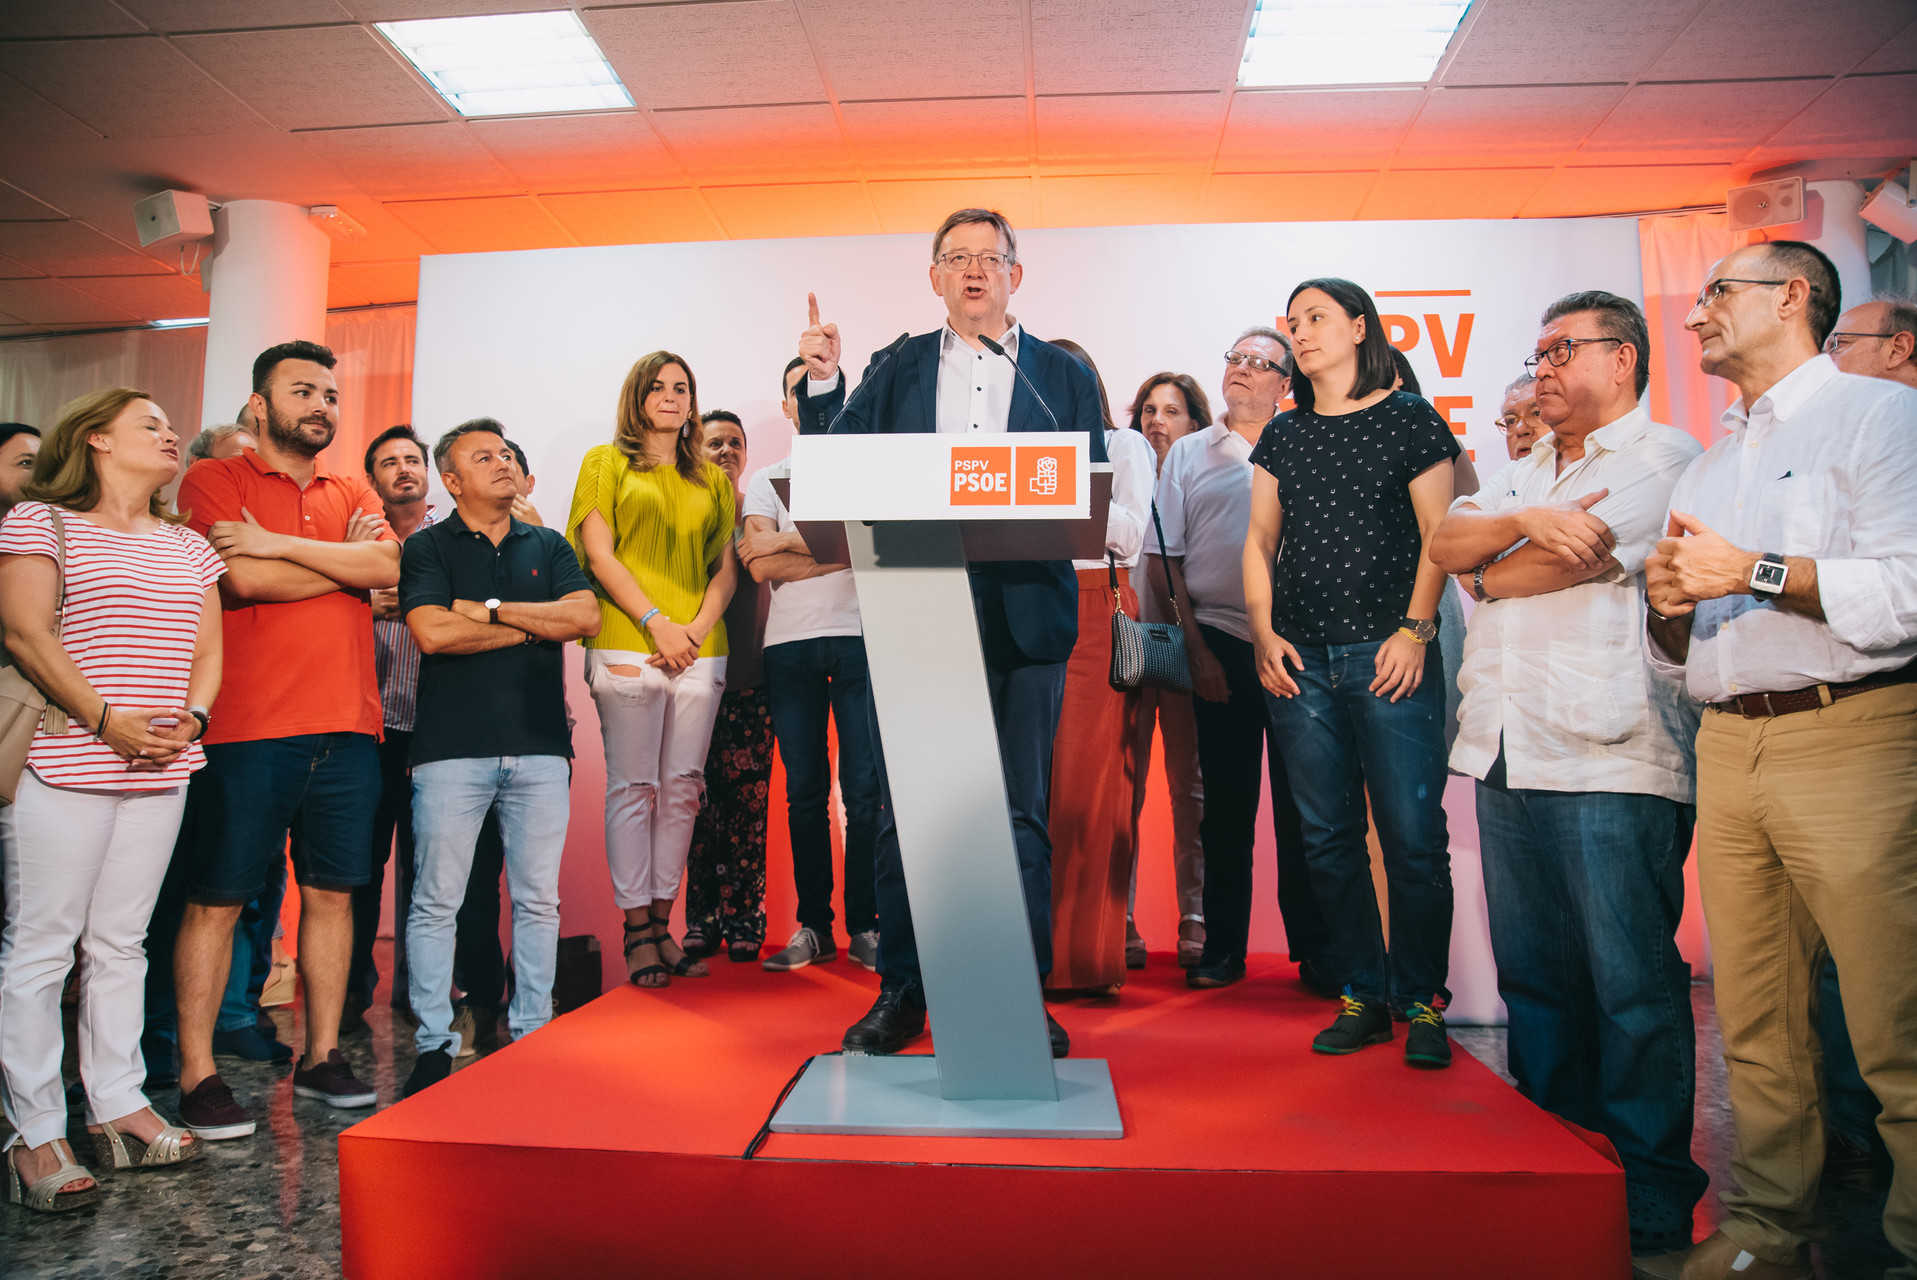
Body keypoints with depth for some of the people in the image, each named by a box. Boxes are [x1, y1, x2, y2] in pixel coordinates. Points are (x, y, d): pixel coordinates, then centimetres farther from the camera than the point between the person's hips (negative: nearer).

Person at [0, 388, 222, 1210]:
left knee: (120, 943, 11)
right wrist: (106, 720, -17)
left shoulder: (188, 546, 18)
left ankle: (117, 1108, 20)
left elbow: (207, 649, 15)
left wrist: (191, 719, -3)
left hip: (160, 771, 6)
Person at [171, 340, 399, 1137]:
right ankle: (197, 1075, 12)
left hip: (348, 726, 5)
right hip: (250, 726, -4)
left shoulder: (353, 493, 17)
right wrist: (348, 558, -2)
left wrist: (281, 543, -10)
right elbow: (244, 578, -13)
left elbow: (389, 566, -3)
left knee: (332, 893, 9)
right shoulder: (215, 480, 3)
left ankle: (321, 1058, 20)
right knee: (218, 899, 2)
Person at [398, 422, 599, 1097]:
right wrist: (534, 626, -3)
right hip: (452, 746, -3)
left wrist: (490, 609, -5)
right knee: (437, 901, 0)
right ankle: (434, 1045, 11)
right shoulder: (427, 548, 6)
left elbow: (586, 616, -1)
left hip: (540, 745, 3)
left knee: (538, 900, 6)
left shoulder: (548, 546, 16)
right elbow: (432, 632, -10)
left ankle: (531, 1035, 16)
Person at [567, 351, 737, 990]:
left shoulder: (713, 480, 20)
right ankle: (638, 932, 2)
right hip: (627, 645, -3)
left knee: (682, 787, 2)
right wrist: (655, 621, -11)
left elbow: (726, 567, 14)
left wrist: (698, 626, -4)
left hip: (700, 650, 3)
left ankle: (663, 925, 10)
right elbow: (598, 554, 0)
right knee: (634, 786, -4)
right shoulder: (606, 463, 11)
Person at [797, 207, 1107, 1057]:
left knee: (1021, 812, 3)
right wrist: (822, 383, -3)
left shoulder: (1064, 375, 12)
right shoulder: (896, 371, 15)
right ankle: (901, 992, 17)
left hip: (1023, 618, -1)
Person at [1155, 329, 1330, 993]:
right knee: (1226, 801, 5)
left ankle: (1315, 951, 12)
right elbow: (1164, 559, 7)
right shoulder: (1189, 453, 12)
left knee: (1302, 802, 2)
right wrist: (1196, 648, -1)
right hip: (1221, 644, 0)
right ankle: (1223, 947, 15)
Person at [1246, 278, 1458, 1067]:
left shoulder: (1410, 421, 4)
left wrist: (1415, 630, -9)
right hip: (1301, 662, 4)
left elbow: (1438, 535, 1)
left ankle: (1419, 1000, 12)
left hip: (1390, 656, -4)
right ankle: (1361, 996, 17)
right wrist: (1264, 632, 2)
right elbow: (1260, 541, 14)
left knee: (1413, 834, -4)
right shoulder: (1282, 436, 15)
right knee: (1327, 838, 5)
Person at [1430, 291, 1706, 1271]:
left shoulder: (1663, 457, 1)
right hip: (1507, 752, 7)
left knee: (1631, 984, -2)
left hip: (1609, 759, -7)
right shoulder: (1524, 473, 24)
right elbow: (1445, 544, 9)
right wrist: (1528, 520, -10)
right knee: (1532, 977, 11)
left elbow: (1569, 560, -12)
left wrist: (1491, 572, 8)